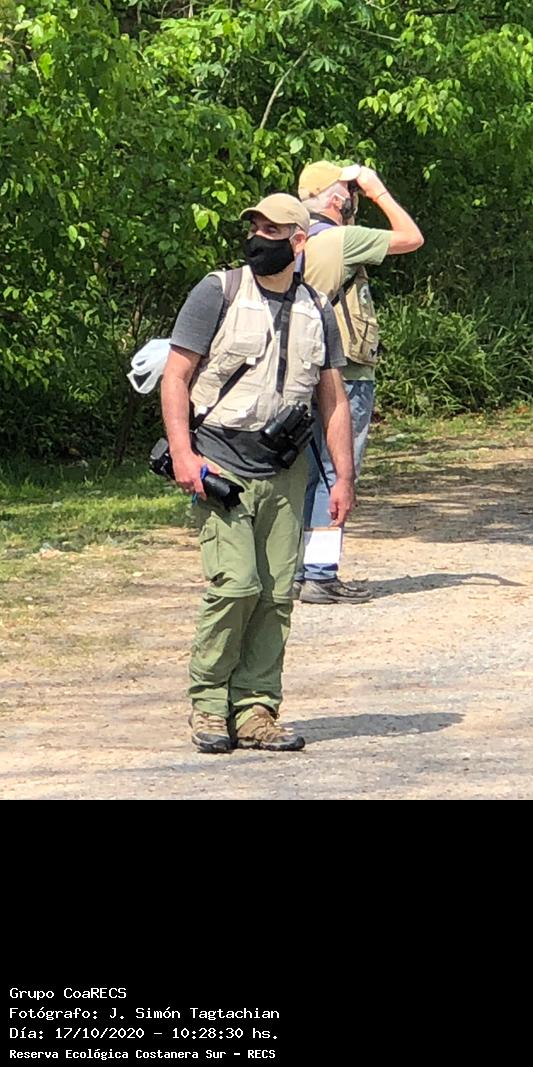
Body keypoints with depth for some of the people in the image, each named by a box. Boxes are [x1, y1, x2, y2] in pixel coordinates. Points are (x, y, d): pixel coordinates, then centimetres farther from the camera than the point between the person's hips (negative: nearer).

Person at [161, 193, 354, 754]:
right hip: (221, 468, -4)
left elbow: (333, 399, 16)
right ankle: (208, 704, -1)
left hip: (285, 474, 4)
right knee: (236, 584, -15)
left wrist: (344, 477, 9)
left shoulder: (317, 311, 11)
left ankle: (255, 711, 6)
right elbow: (176, 376, -2)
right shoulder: (218, 293, -1)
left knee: (277, 594, 0)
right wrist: (182, 453, -12)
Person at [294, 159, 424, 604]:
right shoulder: (341, 240, -14)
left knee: (309, 473, 12)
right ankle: (320, 576, -5)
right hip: (345, 379, -8)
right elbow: (412, 237, -5)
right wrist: (378, 190, 2)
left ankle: (297, 570, 15)